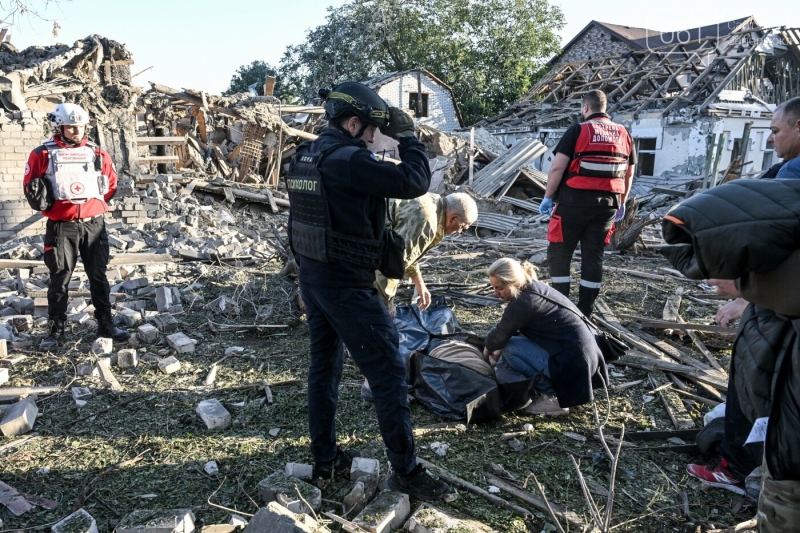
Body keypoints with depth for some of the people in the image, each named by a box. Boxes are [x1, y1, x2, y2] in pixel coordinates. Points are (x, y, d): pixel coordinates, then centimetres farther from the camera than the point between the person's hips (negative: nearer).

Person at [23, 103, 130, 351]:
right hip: (61, 227, -2)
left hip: (94, 225, 2)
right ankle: (55, 329, 16)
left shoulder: (97, 153, 7)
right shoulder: (43, 154, -1)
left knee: (98, 277, 9)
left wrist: (94, 201, 9)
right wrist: (39, 196, -6)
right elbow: (29, 184, 8)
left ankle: (105, 324, 19)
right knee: (59, 280, 5)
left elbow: (111, 183, 16)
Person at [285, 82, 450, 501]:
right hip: (347, 287, -9)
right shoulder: (350, 162, -20)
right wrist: (407, 135, -7)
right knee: (389, 374, 1)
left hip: (312, 278, 9)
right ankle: (405, 471, 13)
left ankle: (325, 461, 30)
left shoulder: (303, 157, 8)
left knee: (323, 368, 17)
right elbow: (416, 182, -21)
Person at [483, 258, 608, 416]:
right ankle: (557, 388, 17)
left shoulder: (523, 303, -19)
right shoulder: (535, 287, 7)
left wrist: (488, 348, 15)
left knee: (510, 348, -9)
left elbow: (501, 334, -4)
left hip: (573, 362, -9)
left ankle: (553, 398, -1)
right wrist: (499, 347, 18)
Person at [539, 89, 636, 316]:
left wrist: (548, 197, -2)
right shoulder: (624, 134, 11)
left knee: (559, 252, 7)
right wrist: (621, 203, 26)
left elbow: (557, 167, -11)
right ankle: (584, 312, 14)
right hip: (606, 204, 5)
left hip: (575, 201, -5)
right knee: (593, 256, 10)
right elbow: (629, 174, 16)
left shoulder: (577, 131, -5)